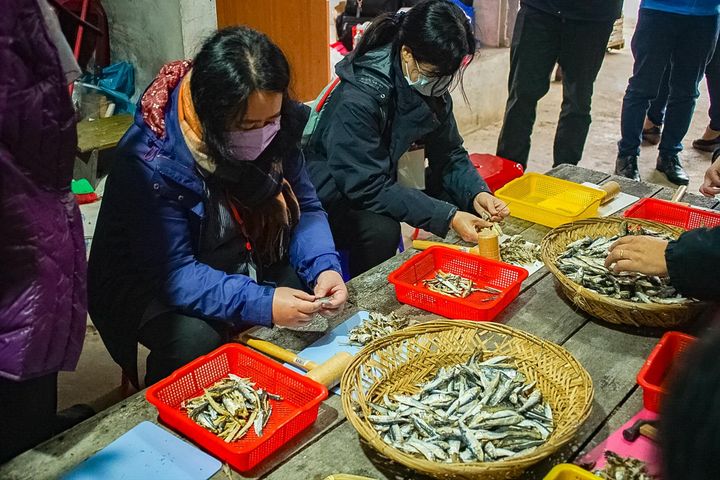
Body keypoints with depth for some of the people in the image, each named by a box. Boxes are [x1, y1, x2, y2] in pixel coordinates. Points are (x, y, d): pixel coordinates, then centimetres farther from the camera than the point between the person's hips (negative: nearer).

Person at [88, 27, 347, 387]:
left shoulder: (275, 131, -13)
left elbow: (305, 208, -4)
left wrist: (324, 266, -23)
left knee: (314, 291, -12)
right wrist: (262, 303, -39)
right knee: (193, 340, -32)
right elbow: (173, 274, -29)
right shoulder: (151, 161, -29)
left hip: (245, 269, 6)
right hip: (154, 288, -5)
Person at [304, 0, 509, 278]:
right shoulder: (358, 99, -31)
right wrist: (447, 217, -35)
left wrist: (477, 193, -21)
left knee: (463, 199, -5)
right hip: (339, 195, -7)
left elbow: (449, 153, -1)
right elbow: (368, 187, -32)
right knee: (381, 230, -34)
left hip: (393, 181, 7)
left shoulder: (432, 88, -9)